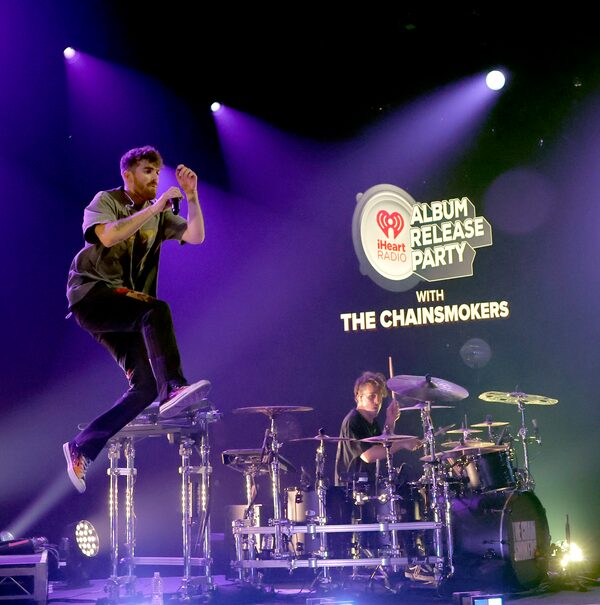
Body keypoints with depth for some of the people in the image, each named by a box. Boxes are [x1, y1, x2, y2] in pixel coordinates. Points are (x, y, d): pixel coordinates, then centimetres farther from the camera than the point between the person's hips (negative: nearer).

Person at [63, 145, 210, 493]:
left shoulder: (160, 214, 16)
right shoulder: (106, 200, 1)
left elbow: (196, 236, 3)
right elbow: (108, 235, -21)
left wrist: (191, 196, -7)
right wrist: (153, 208, -22)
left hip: (127, 303, 6)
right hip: (92, 295, -6)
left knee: (146, 384, -8)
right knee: (156, 310, -34)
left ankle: (83, 447, 1)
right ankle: (173, 388, -43)